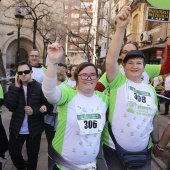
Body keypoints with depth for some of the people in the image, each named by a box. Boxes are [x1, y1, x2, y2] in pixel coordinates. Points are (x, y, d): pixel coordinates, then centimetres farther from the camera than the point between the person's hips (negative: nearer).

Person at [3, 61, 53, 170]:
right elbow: (8, 105, -14)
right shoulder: (13, 87, -1)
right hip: (16, 129, 3)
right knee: (13, 153, 16)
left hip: (34, 129, -2)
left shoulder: (40, 87, -12)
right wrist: (16, 88, -19)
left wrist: (34, 111, -25)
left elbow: (49, 106, -11)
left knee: (33, 156, 15)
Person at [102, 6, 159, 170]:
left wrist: (157, 141, 20)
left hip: (143, 151, 4)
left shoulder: (151, 90, 5)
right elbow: (110, 59, -25)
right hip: (114, 149, -3)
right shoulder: (119, 82, -8)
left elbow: (153, 117, 15)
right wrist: (121, 28, -34)